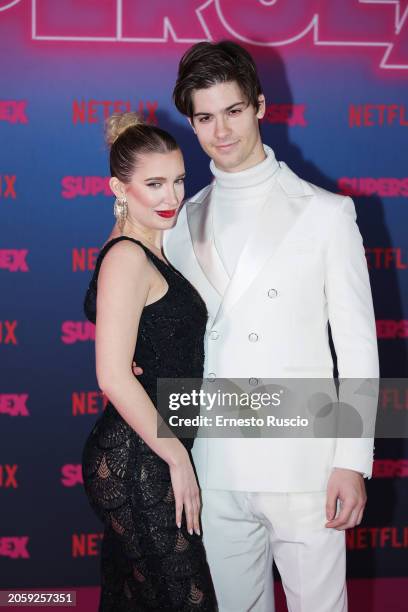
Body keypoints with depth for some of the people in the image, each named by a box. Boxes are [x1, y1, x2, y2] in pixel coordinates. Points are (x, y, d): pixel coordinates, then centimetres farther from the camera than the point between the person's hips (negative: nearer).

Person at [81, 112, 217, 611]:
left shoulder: (150, 253, 15)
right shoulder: (127, 257, -15)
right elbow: (114, 377, -22)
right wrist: (177, 457, -16)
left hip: (147, 458, 10)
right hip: (135, 464, -10)